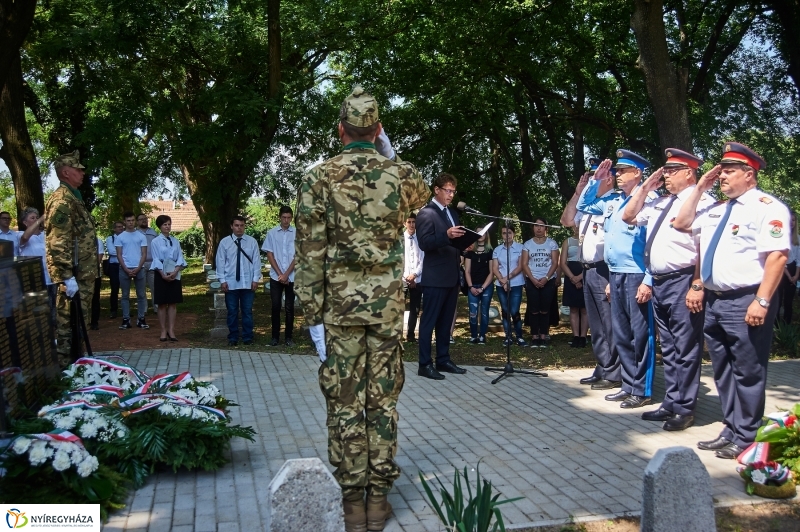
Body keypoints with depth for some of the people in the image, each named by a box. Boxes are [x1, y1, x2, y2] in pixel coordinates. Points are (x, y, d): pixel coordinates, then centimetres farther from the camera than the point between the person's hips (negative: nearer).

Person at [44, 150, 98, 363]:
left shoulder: (73, 197, 18)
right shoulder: (62, 199, -15)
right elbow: (58, 243, -23)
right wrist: (68, 277, -26)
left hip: (82, 273, 10)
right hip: (74, 274, -10)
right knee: (67, 321, -4)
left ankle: (74, 359, 26)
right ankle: (64, 365, 1)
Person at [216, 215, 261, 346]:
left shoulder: (252, 241, 3)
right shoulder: (224, 242, 2)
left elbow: (256, 261, 3)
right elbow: (220, 262, 3)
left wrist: (256, 279, -2)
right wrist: (222, 280, -2)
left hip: (248, 283, 0)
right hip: (231, 283, 0)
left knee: (247, 311, 5)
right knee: (232, 311, 6)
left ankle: (247, 337, 15)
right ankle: (233, 337, 16)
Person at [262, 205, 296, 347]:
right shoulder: (272, 233, 3)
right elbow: (270, 255, 2)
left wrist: (286, 274, -8)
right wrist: (280, 274, -5)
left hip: (292, 277, 0)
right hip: (275, 276, 1)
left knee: (289, 307, 4)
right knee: (276, 306, 3)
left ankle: (288, 337, 11)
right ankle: (275, 337, 10)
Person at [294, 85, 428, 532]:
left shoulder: (320, 178, -3)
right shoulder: (401, 174, 1)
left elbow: (310, 253, -6)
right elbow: (422, 196, 27)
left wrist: (313, 314, -1)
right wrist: (391, 158, 21)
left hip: (340, 303, -1)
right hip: (388, 302, 2)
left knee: (345, 403, 5)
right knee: (384, 400, 9)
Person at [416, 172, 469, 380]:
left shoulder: (452, 213, 18)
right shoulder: (426, 213, -8)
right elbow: (424, 243, -19)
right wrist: (446, 235, -32)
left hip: (452, 275, 8)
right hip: (435, 276, -8)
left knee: (446, 321, 13)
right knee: (429, 321, -3)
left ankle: (443, 360, 21)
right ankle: (425, 364, 2)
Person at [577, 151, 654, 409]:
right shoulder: (612, 203, 13)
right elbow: (582, 206, 28)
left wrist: (649, 281, -19)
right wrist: (595, 180, 15)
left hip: (637, 277, -8)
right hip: (615, 276, 8)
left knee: (640, 335, -1)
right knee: (621, 335, 13)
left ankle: (642, 391, 8)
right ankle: (628, 386, 23)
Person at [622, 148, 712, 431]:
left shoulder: (701, 202, -10)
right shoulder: (660, 203, 15)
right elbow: (628, 217, 23)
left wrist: (697, 286, -22)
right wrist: (645, 188, 13)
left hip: (682, 282, -9)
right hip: (659, 282, 9)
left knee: (685, 349, 0)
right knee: (668, 349, 15)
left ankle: (684, 409, 10)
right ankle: (670, 404, 25)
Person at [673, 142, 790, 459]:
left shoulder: (767, 207, -9)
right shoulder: (716, 209, 16)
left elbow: (777, 256, -17)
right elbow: (681, 224, 20)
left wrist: (761, 302, -23)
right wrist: (699, 189, 12)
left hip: (745, 302, -8)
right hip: (714, 300, 9)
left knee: (747, 372, 1)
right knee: (723, 371, 15)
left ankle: (745, 438, 12)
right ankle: (731, 430, 26)